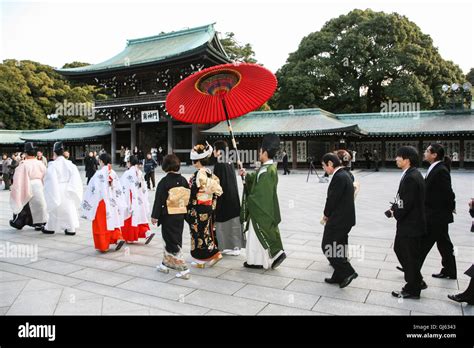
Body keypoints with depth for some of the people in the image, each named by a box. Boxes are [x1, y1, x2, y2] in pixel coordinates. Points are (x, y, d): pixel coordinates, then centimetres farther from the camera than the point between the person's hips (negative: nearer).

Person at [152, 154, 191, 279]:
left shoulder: (164, 182, -15)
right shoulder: (183, 180, 3)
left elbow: (159, 200, -13)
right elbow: (188, 198, 9)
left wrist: (154, 216, -5)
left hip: (168, 216, -6)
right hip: (180, 215, 6)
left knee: (172, 242, 1)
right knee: (175, 240, 18)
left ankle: (183, 269, -1)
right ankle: (165, 264, 33)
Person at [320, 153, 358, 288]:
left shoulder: (339, 177, -20)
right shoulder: (345, 174, 11)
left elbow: (332, 198, -19)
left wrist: (326, 215, -1)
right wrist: (328, 214, 9)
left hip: (338, 218, -10)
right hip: (345, 217, 10)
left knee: (327, 246, -1)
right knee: (339, 247, 16)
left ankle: (348, 272, 1)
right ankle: (339, 277, 25)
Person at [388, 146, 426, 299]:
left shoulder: (411, 177, -24)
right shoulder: (410, 174, 7)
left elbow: (407, 203, -24)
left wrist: (396, 213, -9)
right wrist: (394, 208, 1)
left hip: (411, 224, -10)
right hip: (407, 223, 10)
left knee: (411, 256, 5)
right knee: (399, 249, 21)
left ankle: (412, 289, 23)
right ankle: (417, 281, 35)